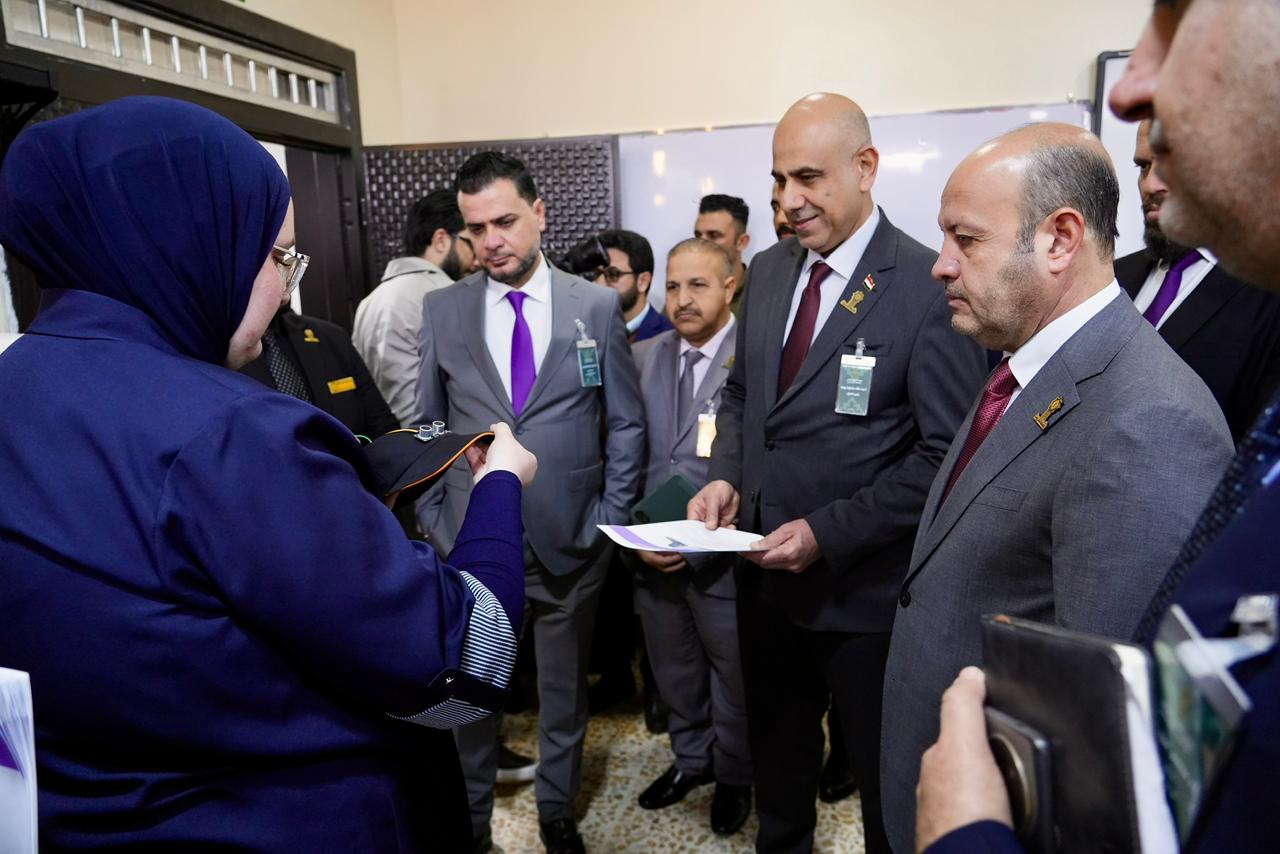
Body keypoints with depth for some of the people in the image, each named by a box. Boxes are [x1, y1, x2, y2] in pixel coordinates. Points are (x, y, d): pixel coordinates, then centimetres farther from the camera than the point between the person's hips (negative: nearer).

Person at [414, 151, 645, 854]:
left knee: (564, 688, 17)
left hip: (570, 540, 0)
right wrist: (434, 522, 1)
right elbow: (426, 425, 6)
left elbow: (626, 422, 2)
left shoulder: (597, 306, -2)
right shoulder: (441, 309, 1)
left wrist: (611, 520, -2)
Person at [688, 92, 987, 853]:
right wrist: (726, 476, -4)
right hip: (766, 573, 6)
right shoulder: (768, 271, 5)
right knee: (777, 757, 25)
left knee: (888, 787, 17)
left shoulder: (929, 285, -16)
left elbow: (946, 451, -17)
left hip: (866, 586, -5)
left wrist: (828, 533, -21)